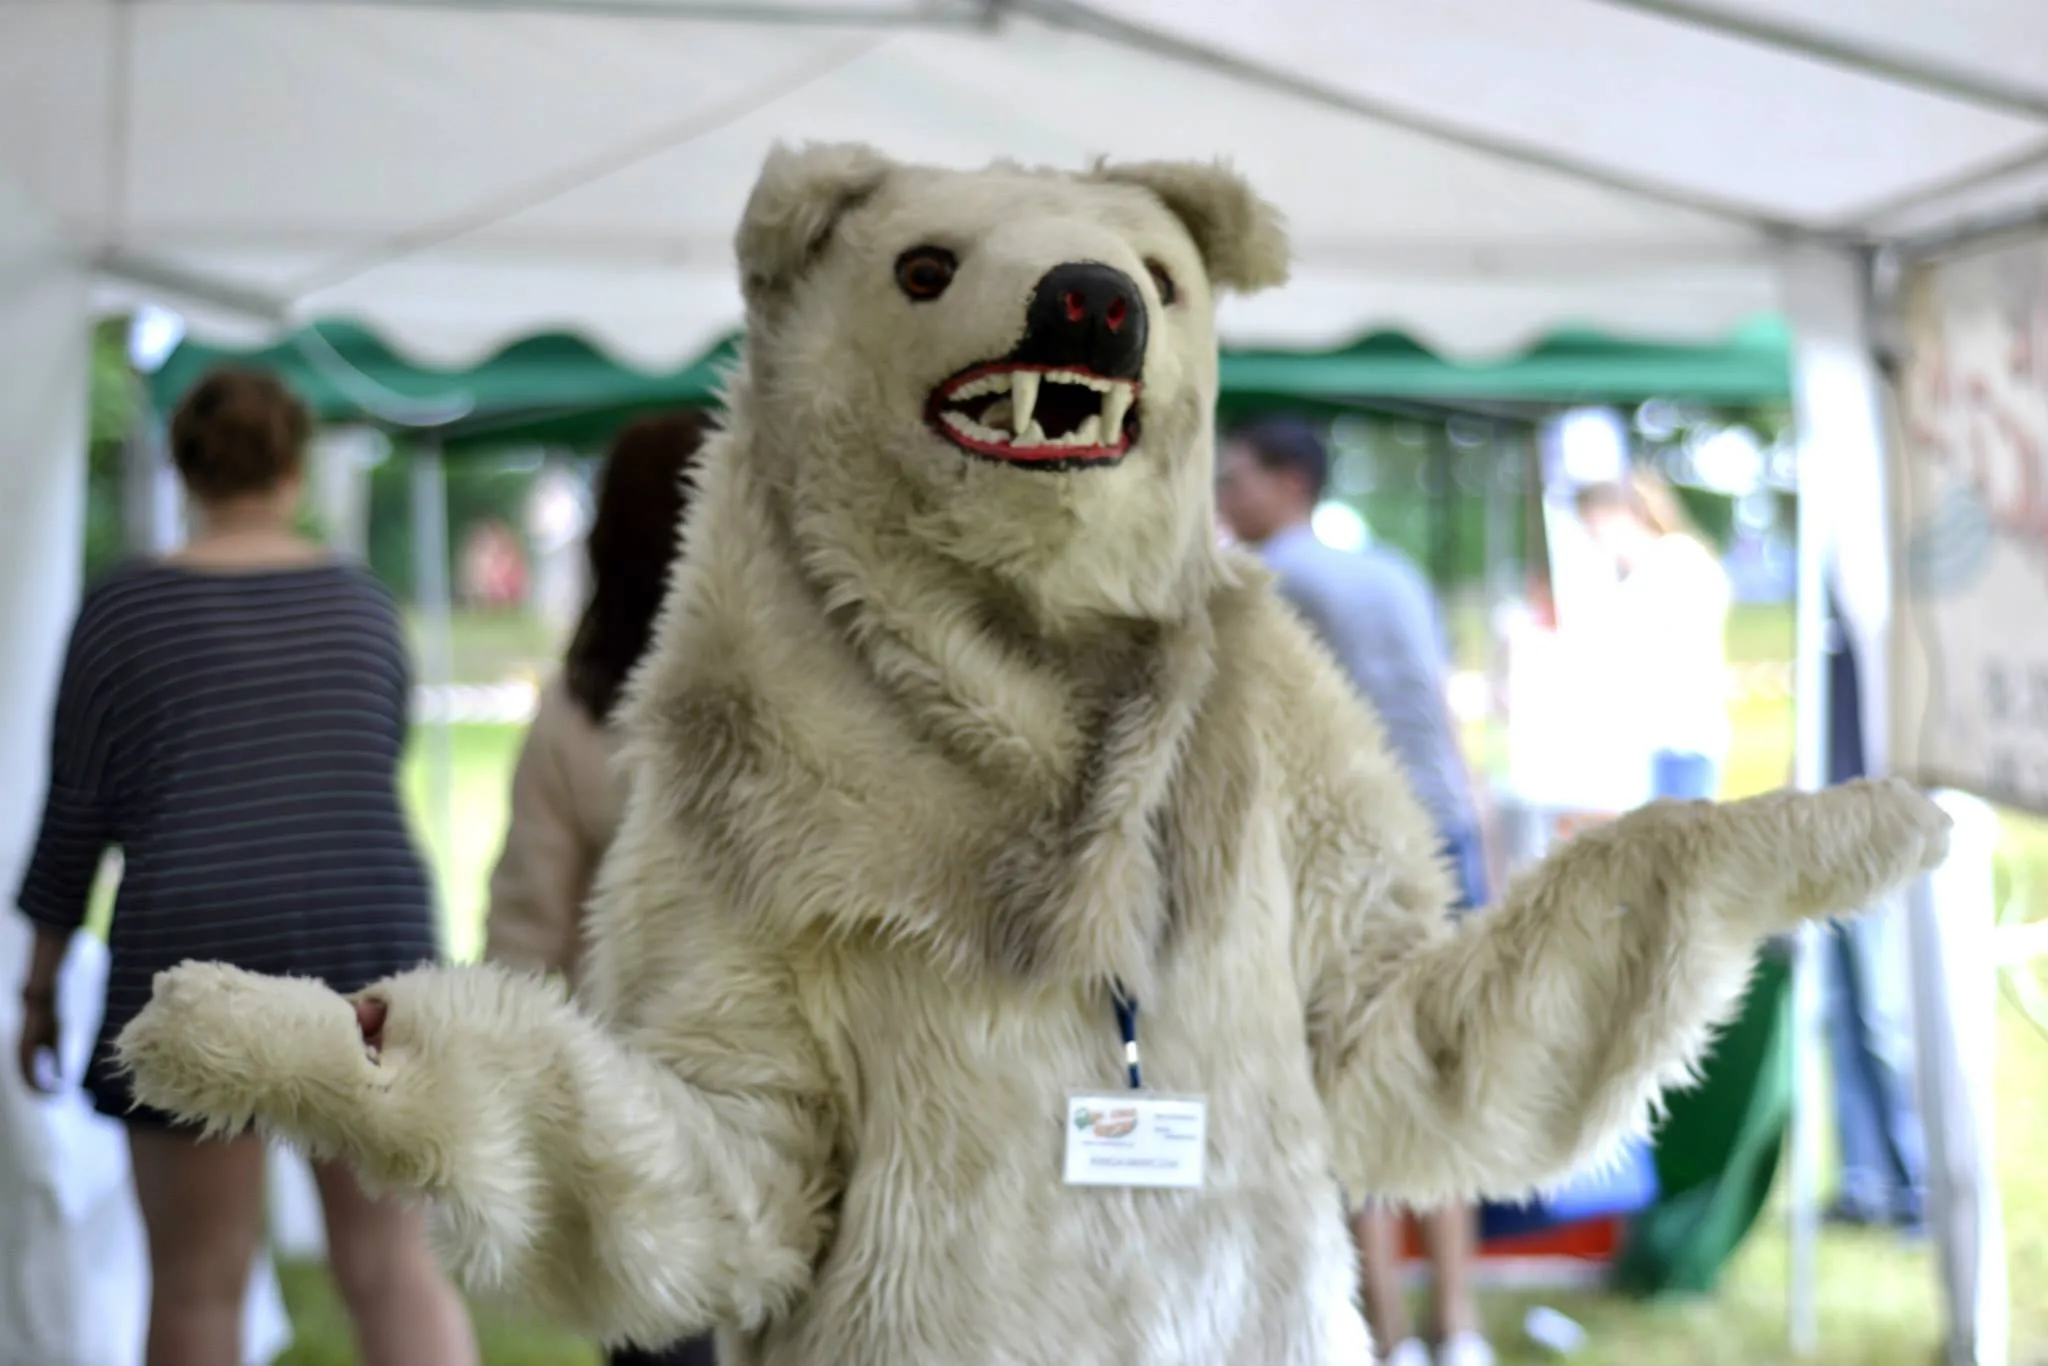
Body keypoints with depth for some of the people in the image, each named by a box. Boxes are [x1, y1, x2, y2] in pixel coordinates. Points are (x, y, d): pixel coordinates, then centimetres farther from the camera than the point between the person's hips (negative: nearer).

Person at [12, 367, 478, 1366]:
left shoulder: (124, 608, 0)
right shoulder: (361, 603, 8)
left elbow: (76, 810, 1)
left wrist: (41, 986, 10)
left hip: (195, 954, -2)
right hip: (371, 944, 2)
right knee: (397, 1265, 6)